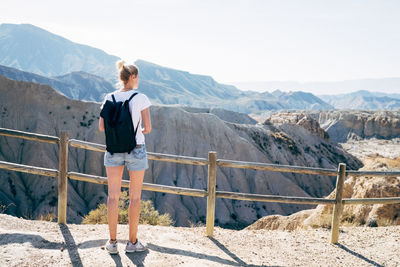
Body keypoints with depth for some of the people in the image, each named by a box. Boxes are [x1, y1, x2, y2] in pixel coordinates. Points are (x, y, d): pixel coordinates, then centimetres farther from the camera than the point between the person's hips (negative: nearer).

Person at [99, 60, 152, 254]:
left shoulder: (109, 98, -1)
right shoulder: (141, 98, -11)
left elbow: (101, 127, 1)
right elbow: (147, 128, -12)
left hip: (114, 149, 3)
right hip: (135, 150, -3)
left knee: (113, 196, 9)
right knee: (135, 197, 9)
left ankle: (112, 242, 15)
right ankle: (132, 242, 17)